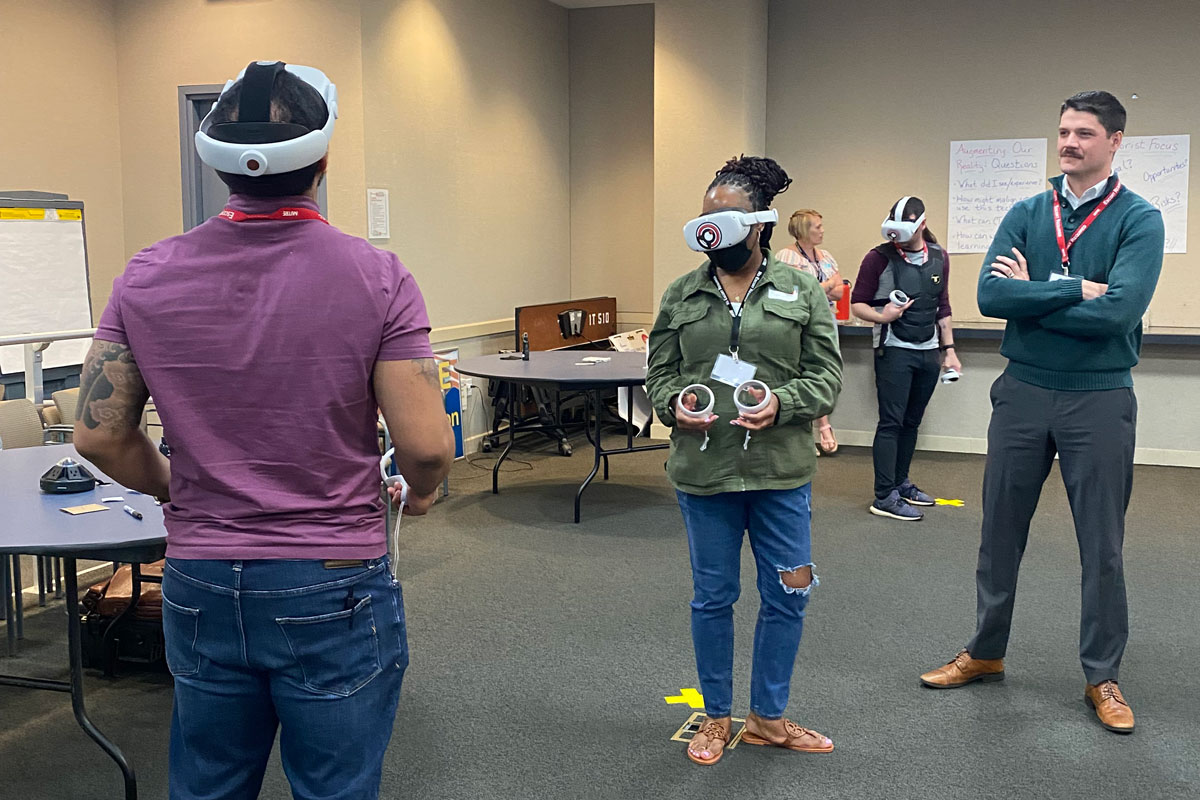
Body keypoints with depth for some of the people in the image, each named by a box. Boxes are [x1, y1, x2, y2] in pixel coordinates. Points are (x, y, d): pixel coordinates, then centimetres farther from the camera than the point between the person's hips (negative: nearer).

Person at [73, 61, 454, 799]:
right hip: (333, 593, -3)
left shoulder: (147, 278, -4)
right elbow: (426, 445, -16)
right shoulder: (376, 278, -14)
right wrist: (423, 488, 6)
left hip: (199, 590, 4)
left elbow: (99, 434, 1)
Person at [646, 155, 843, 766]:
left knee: (786, 596, 8)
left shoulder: (802, 292, 1)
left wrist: (780, 403, -18)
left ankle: (767, 717, 28)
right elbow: (659, 373, 9)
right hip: (703, 470, 1)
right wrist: (674, 403, -12)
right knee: (713, 597, 11)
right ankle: (716, 717, 30)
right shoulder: (681, 295, 5)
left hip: (780, 470, 0)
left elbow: (826, 376, 0)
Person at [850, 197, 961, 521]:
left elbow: (943, 308, 15)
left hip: (928, 352, 5)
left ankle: (901, 482, 27)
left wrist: (949, 350, 13)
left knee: (911, 422, 13)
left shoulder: (939, 258, 8)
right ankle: (884, 496, -3)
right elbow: (857, 303, -5)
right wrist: (882, 317, -24)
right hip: (894, 351, -5)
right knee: (891, 422, -6)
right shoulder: (880, 258, -7)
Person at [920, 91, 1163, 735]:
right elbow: (989, 295, -11)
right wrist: (1074, 288, -17)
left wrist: (1030, 296, -13)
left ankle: (1102, 677, 23)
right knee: (1000, 531, 13)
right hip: (1022, 393, 3)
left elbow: (1119, 311, -21)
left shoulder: (1138, 219, -6)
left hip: (1099, 399, -3)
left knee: (1101, 546, 8)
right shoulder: (1027, 214, 4)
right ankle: (985, 653, 30)